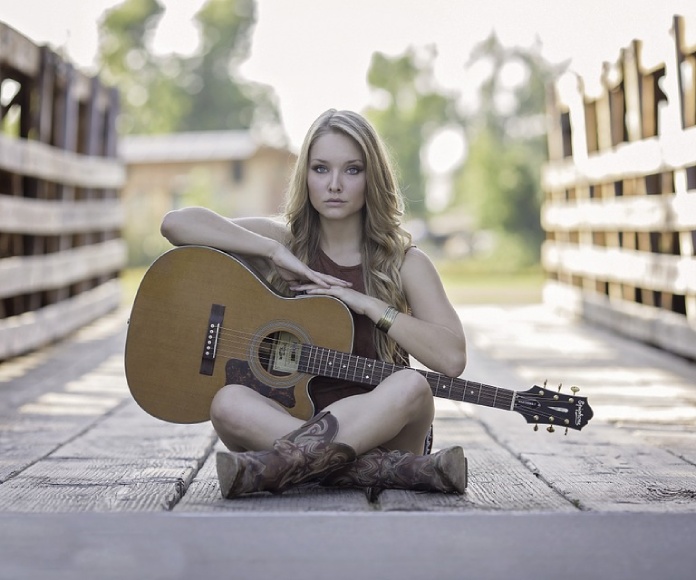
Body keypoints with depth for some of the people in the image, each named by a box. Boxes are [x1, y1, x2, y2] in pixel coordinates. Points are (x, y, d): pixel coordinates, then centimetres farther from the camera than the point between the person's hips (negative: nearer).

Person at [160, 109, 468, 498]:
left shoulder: (405, 264, 2)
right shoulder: (286, 241, 7)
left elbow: (452, 358, -13)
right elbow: (176, 223, -4)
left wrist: (367, 304, -14)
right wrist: (274, 252, -11)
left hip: (377, 427, -1)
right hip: (287, 415, 1)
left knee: (411, 386, -34)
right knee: (229, 402, -31)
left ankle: (274, 466, -36)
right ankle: (402, 469, -33)